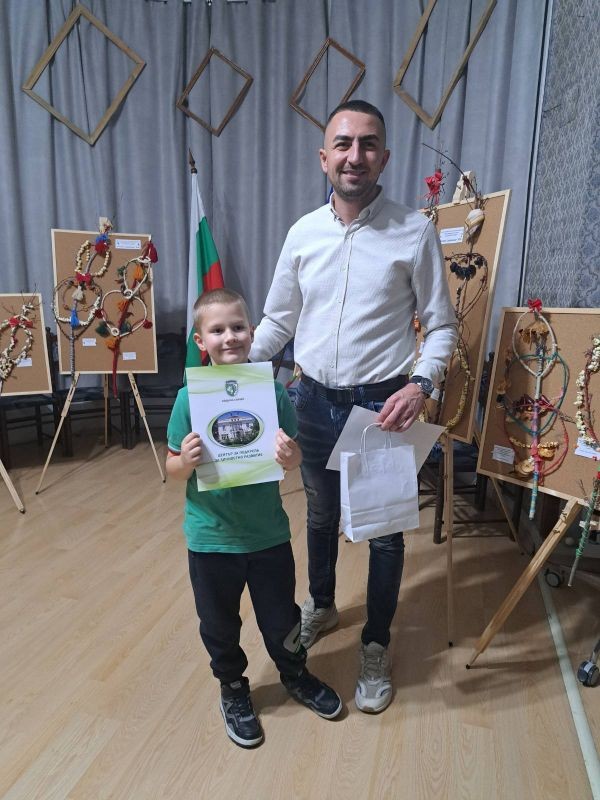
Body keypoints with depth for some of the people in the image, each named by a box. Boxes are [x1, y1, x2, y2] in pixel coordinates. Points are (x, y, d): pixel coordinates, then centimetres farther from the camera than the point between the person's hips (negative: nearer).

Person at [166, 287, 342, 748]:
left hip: (269, 532, 1)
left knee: (281, 618, 20)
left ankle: (295, 675, 51)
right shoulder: (190, 398, -13)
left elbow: (295, 460, -2)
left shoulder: (272, 391, -10)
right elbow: (173, 471, -5)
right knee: (219, 625, 19)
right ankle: (234, 690, 48)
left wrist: (288, 454, -24)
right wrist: (186, 461, -27)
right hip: (212, 537, 0)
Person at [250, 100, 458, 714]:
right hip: (316, 403, 3)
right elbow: (278, 320, 8)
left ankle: (376, 646, 36)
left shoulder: (414, 233, -7)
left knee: (384, 531, 12)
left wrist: (421, 383, -21)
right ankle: (321, 604, 50)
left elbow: (441, 326, -3)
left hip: (382, 407, -3)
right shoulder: (303, 232, 2)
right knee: (320, 517, 22)